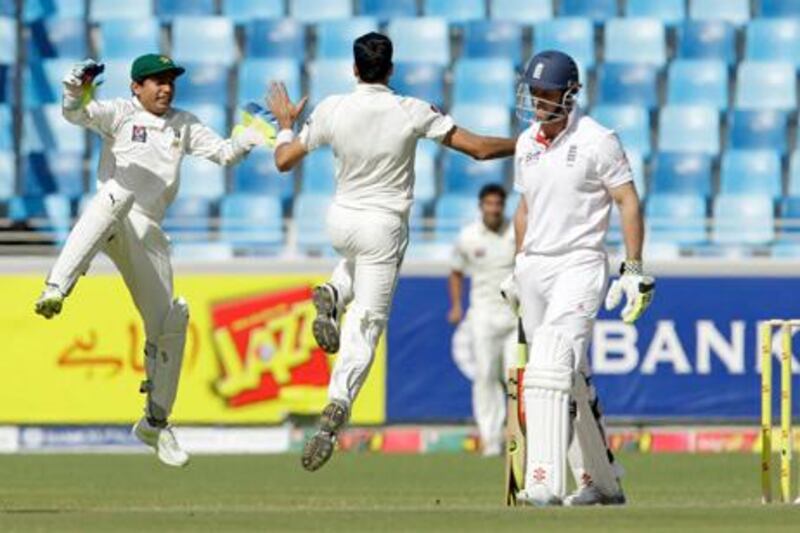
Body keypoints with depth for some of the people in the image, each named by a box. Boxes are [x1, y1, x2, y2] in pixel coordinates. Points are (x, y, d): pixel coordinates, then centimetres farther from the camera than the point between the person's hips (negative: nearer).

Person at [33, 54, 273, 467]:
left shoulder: (183, 124, 19)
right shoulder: (121, 113, 3)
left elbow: (224, 153, 14)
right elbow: (76, 113, -14)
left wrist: (251, 136, -4)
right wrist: (76, 90, -36)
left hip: (147, 234, 6)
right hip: (109, 223, -6)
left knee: (167, 323, 3)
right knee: (116, 196, -42)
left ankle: (155, 422, 19)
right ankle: (56, 290, -58)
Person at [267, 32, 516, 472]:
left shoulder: (332, 110, -9)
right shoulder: (413, 113, -12)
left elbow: (284, 160, 0)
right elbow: (478, 149, -10)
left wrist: (285, 123, 19)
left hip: (340, 222, 3)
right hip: (385, 227, -3)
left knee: (358, 256, 38)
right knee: (366, 323, -1)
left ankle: (332, 295, 5)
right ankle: (337, 406, -22)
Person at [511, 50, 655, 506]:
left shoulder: (597, 141, -9)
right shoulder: (527, 143, 11)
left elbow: (628, 202, -8)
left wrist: (634, 270, -13)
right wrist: (517, 271, 21)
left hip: (580, 264, -7)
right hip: (534, 267, 7)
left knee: (552, 364, -23)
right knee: (571, 378, 12)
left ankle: (546, 482, -31)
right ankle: (602, 482, 22)